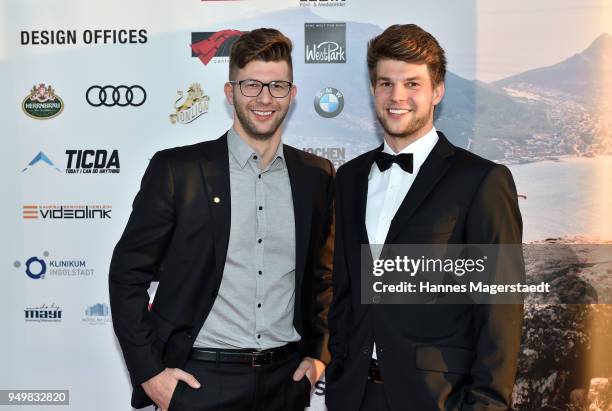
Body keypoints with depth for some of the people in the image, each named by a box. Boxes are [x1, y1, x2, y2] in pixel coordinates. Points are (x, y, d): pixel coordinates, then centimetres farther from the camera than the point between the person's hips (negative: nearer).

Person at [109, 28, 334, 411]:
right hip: (199, 380, -3)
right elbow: (128, 274, -5)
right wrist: (149, 371, -8)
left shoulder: (317, 176, 3)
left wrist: (317, 352, 6)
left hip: (286, 379, 4)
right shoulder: (176, 168, -8)